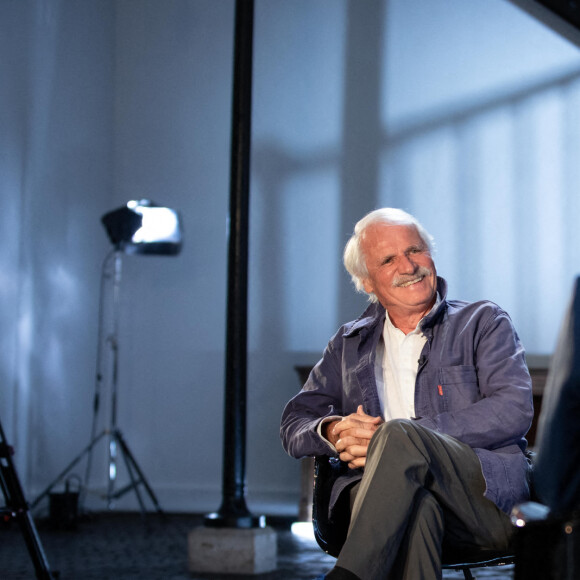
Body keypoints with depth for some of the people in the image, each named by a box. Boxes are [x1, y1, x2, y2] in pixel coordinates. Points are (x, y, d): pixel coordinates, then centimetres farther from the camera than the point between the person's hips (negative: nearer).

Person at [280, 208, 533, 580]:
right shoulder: (350, 344, 28)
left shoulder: (483, 322, 17)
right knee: (414, 504, -38)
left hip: (490, 492, -2)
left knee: (399, 437, -34)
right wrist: (334, 431, -4)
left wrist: (390, 437, -9)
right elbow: (294, 425, 25)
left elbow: (514, 411, 0)